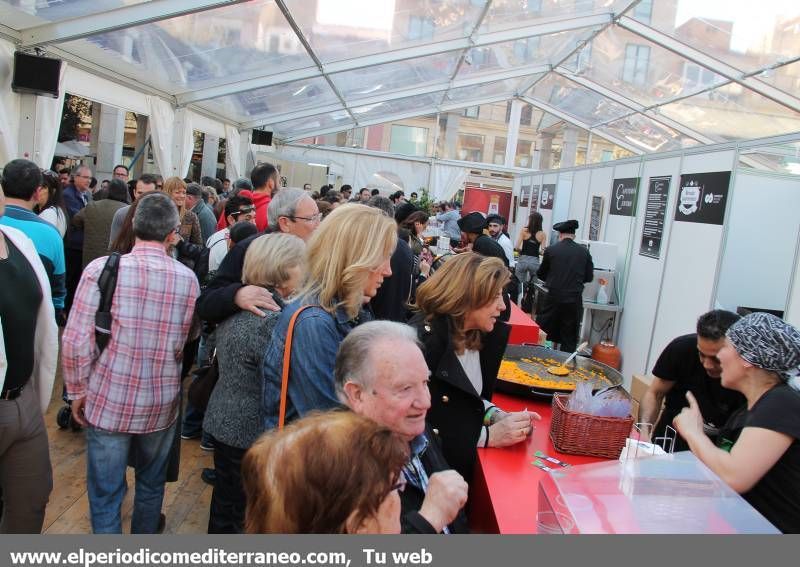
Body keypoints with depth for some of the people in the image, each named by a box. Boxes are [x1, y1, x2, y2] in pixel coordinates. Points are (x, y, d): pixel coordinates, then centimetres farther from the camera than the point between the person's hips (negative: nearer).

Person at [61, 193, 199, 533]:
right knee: (152, 483, 24)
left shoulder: (101, 268, -14)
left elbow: (76, 340, -13)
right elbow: (189, 339, 0)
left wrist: (77, 389, 0)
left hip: (109, 401, -2)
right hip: (162, 403, 3)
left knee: (106, 493, 13)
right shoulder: (187, 278, -8)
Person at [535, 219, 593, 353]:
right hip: (574, 300, 2)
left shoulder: (551, 250, -4)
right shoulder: (584, 252, -1)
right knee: (569, 340, 10)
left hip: (554, 298, -1)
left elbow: (541, 274, 8)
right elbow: (589, 277, 7)